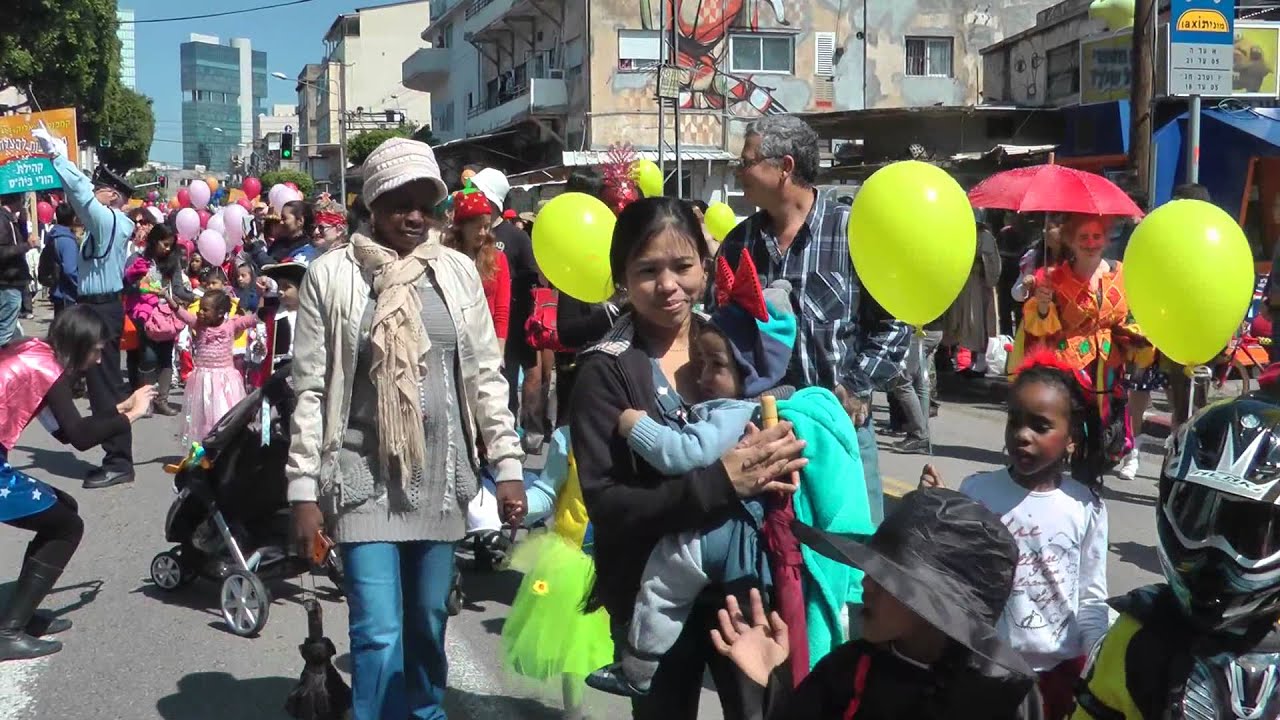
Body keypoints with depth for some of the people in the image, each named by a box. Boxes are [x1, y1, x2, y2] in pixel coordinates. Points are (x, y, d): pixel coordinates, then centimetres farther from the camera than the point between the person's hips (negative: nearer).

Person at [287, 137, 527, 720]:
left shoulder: (458, 271, 4)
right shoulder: (331, 274, -4)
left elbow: (486, 375, 6)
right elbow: (310, 389, -3)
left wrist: (507, 463, 2)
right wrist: (303, 489, -6)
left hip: (440, 476, 3)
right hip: (365, 478, -3)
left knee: (428, 625, 14)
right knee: (379, 634, -7)